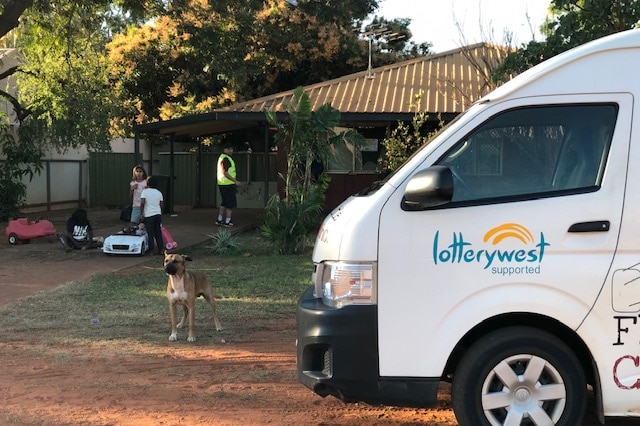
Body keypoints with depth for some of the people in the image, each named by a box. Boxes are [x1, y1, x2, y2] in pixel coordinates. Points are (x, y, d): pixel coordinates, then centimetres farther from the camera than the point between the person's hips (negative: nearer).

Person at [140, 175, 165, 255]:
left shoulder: (145, 191, -6)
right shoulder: (159, 193, 8)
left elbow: (142, 203, -16)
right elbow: (162, 205, 8)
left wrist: (141, 214, -11)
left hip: (148, 215, -4)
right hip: (158, 214, 4)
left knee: (150, 233, 1)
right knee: (158, 233, 11)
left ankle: (151, 250, 3)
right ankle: (160, 249, 11)